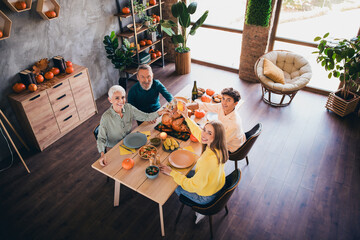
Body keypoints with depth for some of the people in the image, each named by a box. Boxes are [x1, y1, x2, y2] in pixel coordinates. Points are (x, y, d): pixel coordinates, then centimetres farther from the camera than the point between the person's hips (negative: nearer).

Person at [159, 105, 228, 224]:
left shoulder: (208, 160, -42)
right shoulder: (217, 146, -18)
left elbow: (193, 185, -30)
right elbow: (198, 132, 3)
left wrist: (172, 172, -22)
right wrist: (186, 117, 2)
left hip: (206, 196, -7)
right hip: (217, 184, 7)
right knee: (187, 173, 29)